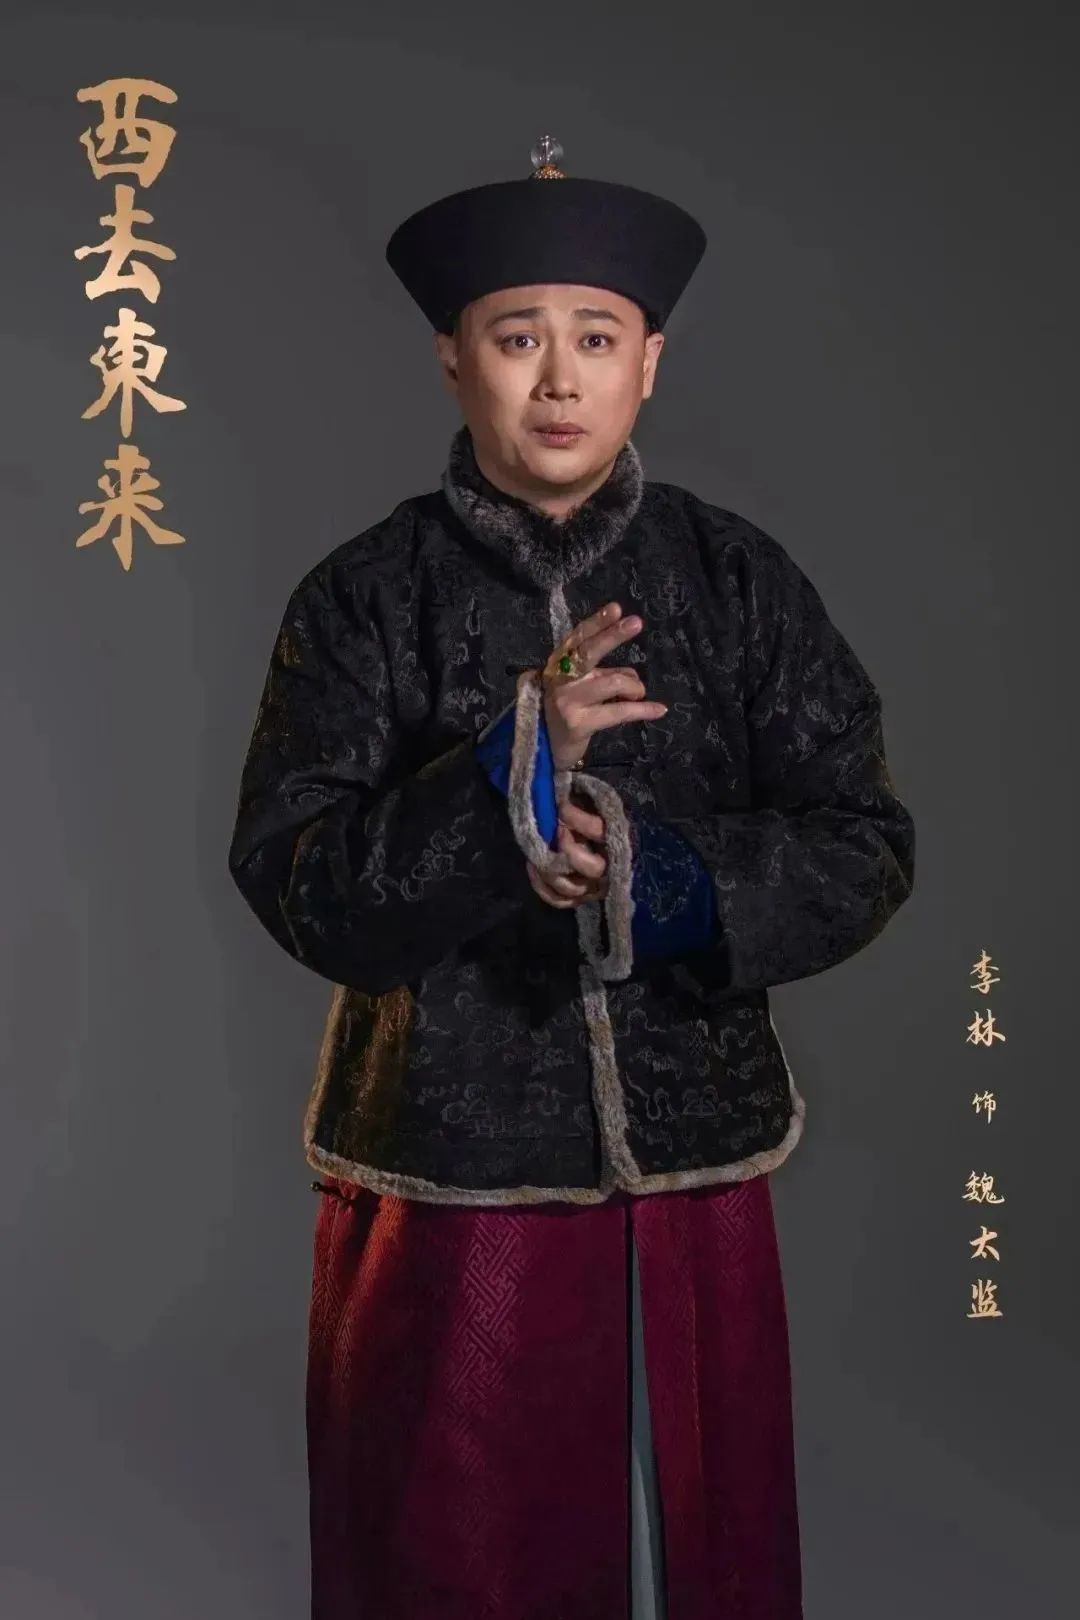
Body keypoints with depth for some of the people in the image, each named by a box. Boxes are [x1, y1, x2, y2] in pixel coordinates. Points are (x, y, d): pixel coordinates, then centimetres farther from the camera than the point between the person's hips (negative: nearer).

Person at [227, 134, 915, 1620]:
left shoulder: (739, 578, 0)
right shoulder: (368, 596, -3)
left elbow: (867, 847, -1)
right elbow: (296, 887, -9)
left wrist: (676, 885, -18)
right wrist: (498, 781, -23)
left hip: (696, 1175, 2)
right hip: (447, 1179, -1)